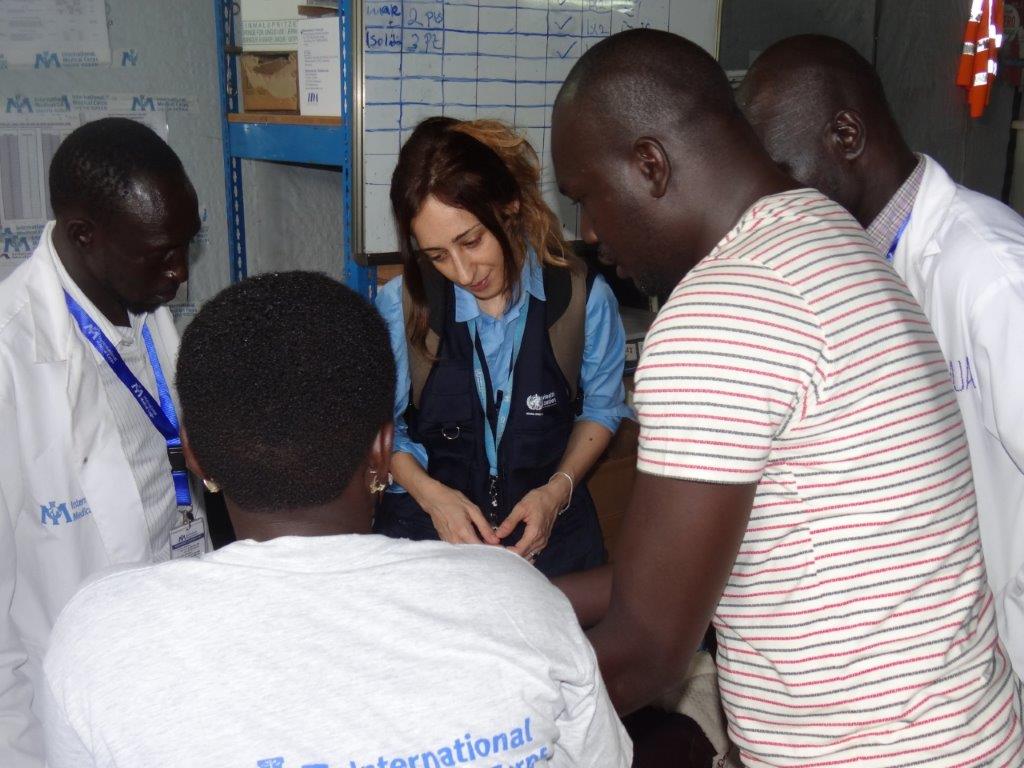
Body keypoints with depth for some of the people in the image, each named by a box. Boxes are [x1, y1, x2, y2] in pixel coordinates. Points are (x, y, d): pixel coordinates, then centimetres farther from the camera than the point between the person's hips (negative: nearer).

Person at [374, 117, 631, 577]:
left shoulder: (584, 298, -13)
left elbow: (601, 408, 3)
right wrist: (429, 492, -17)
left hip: (550, 530, 1)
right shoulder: (400, 307, -14)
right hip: (426, 530, 0)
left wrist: (558, 490, -11)